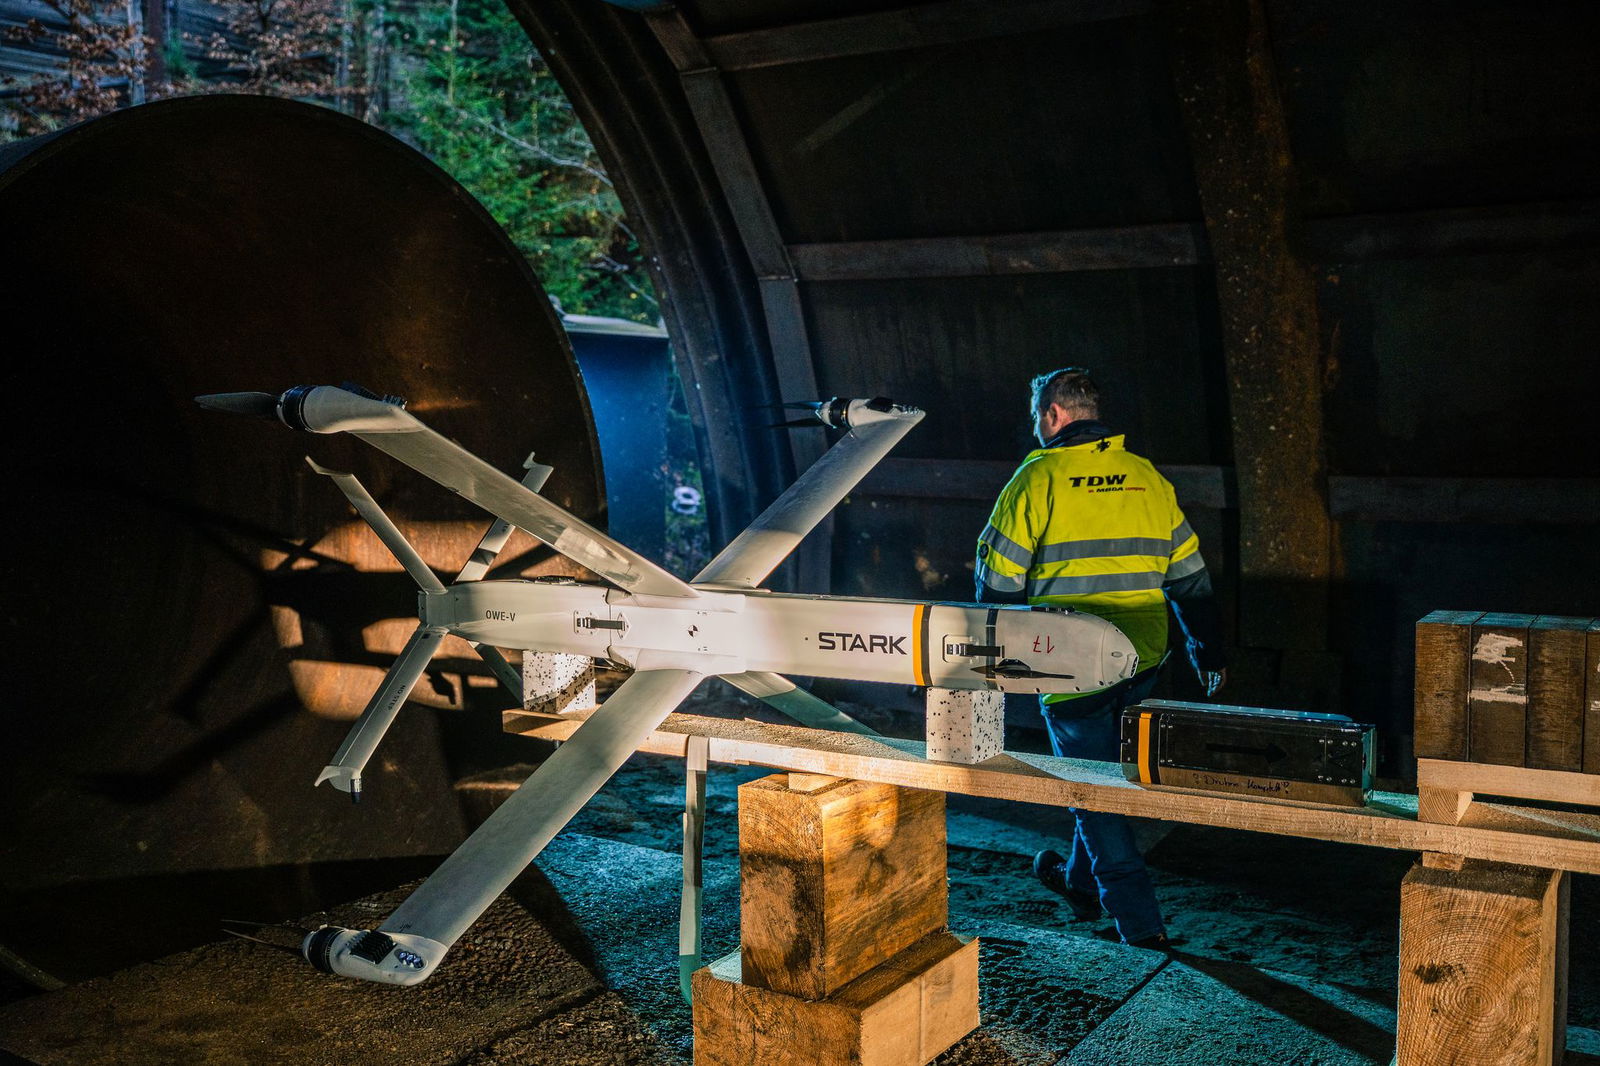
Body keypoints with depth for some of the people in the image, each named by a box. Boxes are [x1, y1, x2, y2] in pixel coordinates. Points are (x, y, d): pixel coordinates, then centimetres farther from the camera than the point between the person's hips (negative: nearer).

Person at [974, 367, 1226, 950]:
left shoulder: (1037, 479, -8)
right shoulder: (1147, 477, 7)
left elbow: (999, 579, -4)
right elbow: (1189, 576, 10)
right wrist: (1208, 655, 18)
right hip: (1142, 664, 6)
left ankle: (1140, 924, 6)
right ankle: (1081, 879, 40)